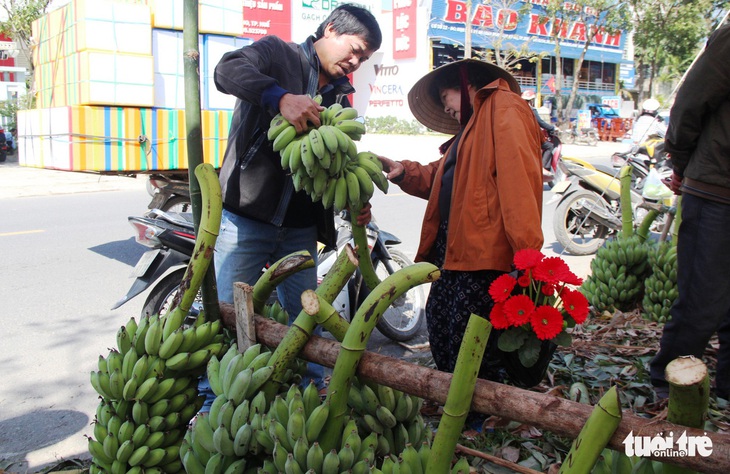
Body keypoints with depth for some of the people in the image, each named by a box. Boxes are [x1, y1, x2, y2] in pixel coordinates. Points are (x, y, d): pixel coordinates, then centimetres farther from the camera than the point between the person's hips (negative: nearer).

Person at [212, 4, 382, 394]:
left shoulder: (341, 98, 18)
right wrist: (280, 97, -36)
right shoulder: (276, 53, 1)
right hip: (245, 218, -5)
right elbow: (228, 69, -19)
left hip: (300, 229, 5)